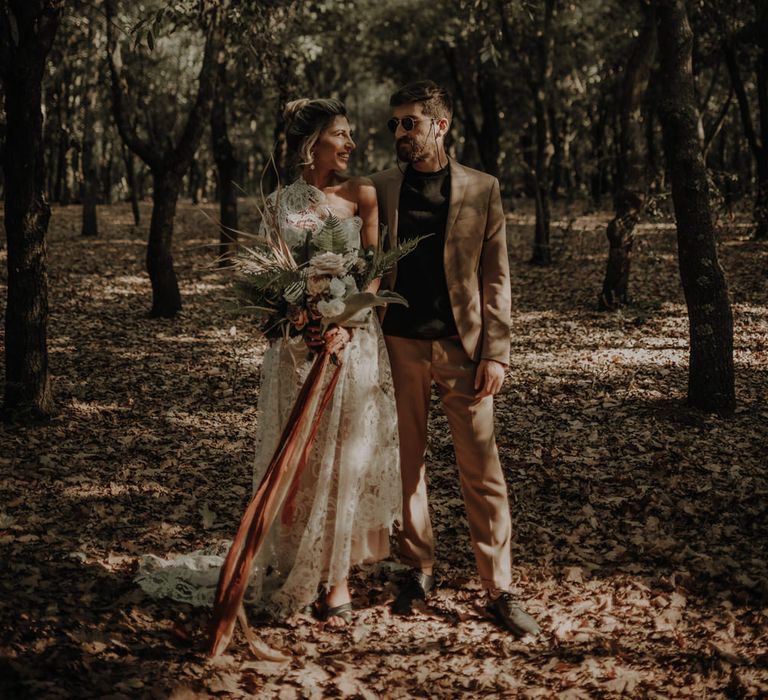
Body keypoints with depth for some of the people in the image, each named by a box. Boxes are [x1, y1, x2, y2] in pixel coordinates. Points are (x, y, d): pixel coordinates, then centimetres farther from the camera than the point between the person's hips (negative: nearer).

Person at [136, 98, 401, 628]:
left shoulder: (361, 195, 0)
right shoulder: (280, 202, 6)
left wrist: (346, 323, -20)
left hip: (352, 341, -1)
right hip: (296, 345, 2)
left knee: (345, 457, 2)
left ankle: (336, 575, 12)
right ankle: (294, 569, 20)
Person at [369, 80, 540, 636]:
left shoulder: (481, 189, 2)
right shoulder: (380, 189, 7)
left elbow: (496, 278, 1)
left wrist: (495, 353, -6)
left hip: (462, 345, -2)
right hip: (400, 344, 2)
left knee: (483, 470, -1)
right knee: (407, 462, 9)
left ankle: (500, 590, 7)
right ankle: (420, 570, 24)